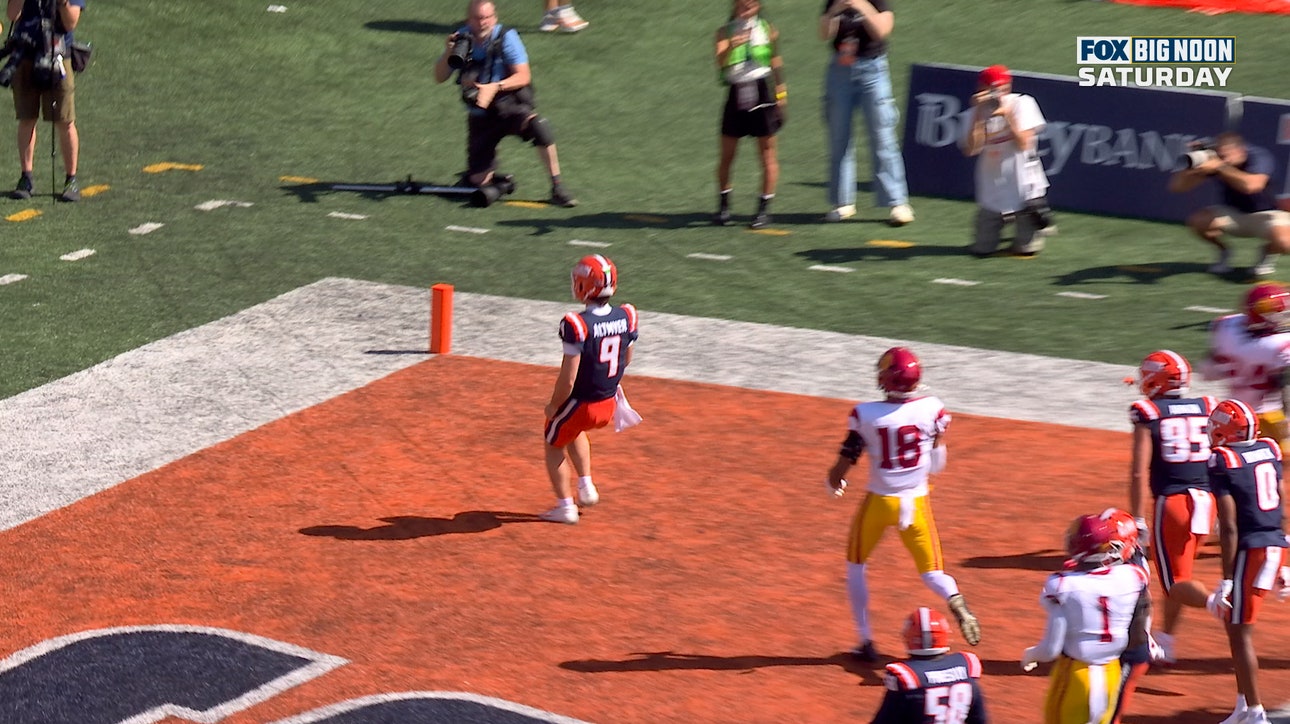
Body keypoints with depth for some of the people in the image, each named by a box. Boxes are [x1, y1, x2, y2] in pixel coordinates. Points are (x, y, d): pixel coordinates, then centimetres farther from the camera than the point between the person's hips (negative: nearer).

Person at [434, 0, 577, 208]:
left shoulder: (505, 37, -10)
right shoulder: (462, 38, -1)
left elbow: (523, 77, -15)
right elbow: (439, 78, -1)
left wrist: (495, 87, -31)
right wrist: (448, 53, -20)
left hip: (509, 107, -3)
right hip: (479, 116, 3)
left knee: (538, 125, -37)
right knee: (478, 181, -2)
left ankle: (557, 189, -28)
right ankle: (490, 166, 37)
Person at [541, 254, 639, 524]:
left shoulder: (577, 325, -28)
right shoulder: (625, 317, -9)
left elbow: (568, 379, -24)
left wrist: (553, 405, -8)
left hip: (580, 404, -6)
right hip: (609, 405, 6)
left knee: (555, 446, 22)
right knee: (574, 431, 36)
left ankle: (565, 506, 26)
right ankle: (586, 487, 33)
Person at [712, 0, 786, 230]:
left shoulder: (768, 31, 2)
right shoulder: (726, 32, 1)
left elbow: (776, 64, 11)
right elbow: (720, 61, -15)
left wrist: (781, 93, 9)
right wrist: (732, 46, -34)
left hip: (761, 95, -1)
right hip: (736, 97, 1)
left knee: (767, 154, 1)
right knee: (726, 155, 5)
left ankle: (764, 209, 8)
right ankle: (724, 206, 18)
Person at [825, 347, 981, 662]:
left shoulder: (866, 414, -16)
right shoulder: (932, 409, -12)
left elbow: (844, 462, -12)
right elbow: (938, 465, -2)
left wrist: (835, 483, 10)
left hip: (878, 502, -1)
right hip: (916, 502, 1)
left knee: (856, 566, 21)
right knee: (931, 570, 11)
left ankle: (866, 642, 19)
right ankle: (955, 601, -24)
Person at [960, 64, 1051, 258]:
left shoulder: (1021, 104, -6)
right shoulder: (979, 112, 2)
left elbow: (1023, 143, -15)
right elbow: (970, 150, -11)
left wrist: (1007, 114, -22)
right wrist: (978, 115, -17)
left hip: (1023, 186, -3)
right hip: (992, 190, 3)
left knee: (1025, 249, -3)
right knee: (981, 249, 2)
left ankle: (1039, 220, 29)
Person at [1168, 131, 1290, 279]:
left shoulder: (1259, 157, -26)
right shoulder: (1212, 159, -14)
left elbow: (1251, 185, -48)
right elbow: (1176, 186, -15)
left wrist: (1220, 167, -46)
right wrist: (1191, 168, -34)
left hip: (1263, 215, -4)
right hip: (1232, 213, 4)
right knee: (1197, 221, -25)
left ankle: (1268, 254, 5)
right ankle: (1224, 251, 6)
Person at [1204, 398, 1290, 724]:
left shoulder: (1222, 462, -12)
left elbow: (1229, 528, -15)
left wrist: (1227, 580, -12)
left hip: (1250, 550, -8)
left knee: (1240, 633, 3)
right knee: (1235, 623, 19)